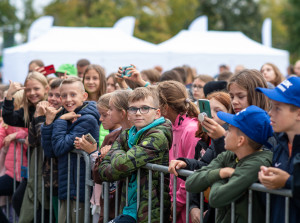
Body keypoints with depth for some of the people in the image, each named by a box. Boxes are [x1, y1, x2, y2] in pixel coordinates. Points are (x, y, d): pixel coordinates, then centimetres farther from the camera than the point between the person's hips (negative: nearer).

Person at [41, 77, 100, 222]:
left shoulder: (87, 120, -13)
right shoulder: (64, 115, 11)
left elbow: (60, 148, -19)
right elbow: (49, 149, 4)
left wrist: (60, 121, -10)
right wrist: (49, 122, -6)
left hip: (80, 188, -8)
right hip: (66, 187, 8)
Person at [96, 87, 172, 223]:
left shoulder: (158, 137, -14)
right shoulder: (126, 136, 9)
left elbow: (121, 164, -22)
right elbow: (102, 171, 2)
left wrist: (115, 152, 0)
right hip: (130, 210, 7)